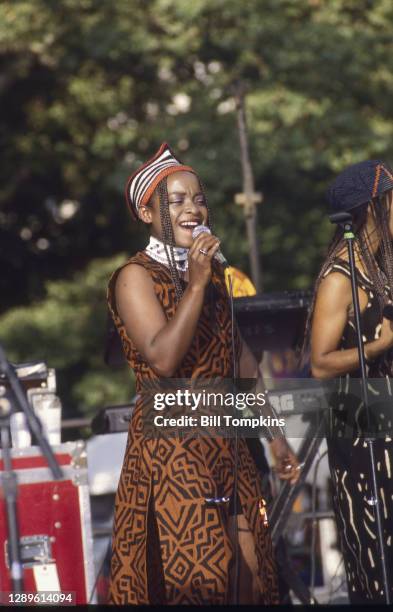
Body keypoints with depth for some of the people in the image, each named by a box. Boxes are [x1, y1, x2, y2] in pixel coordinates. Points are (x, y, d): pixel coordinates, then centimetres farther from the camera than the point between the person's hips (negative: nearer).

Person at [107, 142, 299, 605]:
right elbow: (162, 359, -21)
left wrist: (274, 434, 16)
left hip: (227, 443, 7)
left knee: (249, 571, 4)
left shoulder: (212, 271, 14)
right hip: (171, 444, -7)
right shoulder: (136, 276, -8)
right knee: (192, 581, -7)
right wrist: (195, 286, -22)